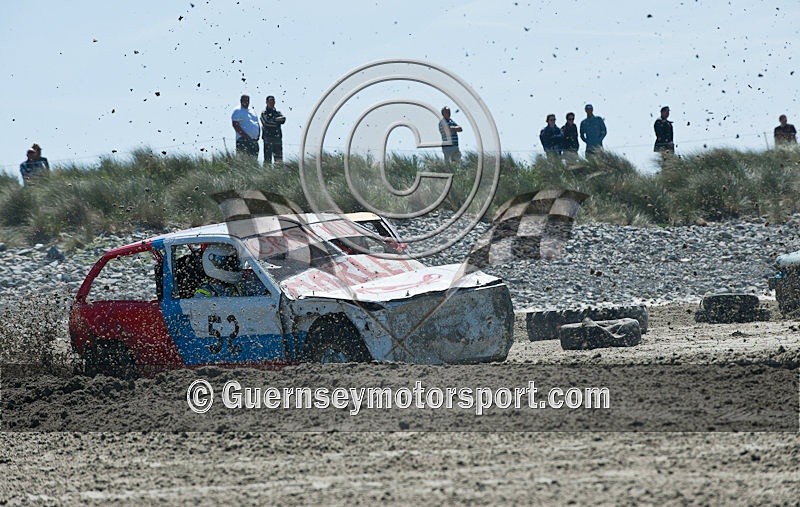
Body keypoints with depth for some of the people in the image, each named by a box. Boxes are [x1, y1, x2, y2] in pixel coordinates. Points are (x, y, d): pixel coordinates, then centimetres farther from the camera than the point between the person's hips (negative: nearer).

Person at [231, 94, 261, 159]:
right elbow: (235, 125, -12)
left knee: (254, 158, 5)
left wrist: (258, 134, 8)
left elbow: (257, 124, 25)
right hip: (243, 140, -7)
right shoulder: (238, 111, -3)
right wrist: (245, 135, -18)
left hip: (254, 140, 7)